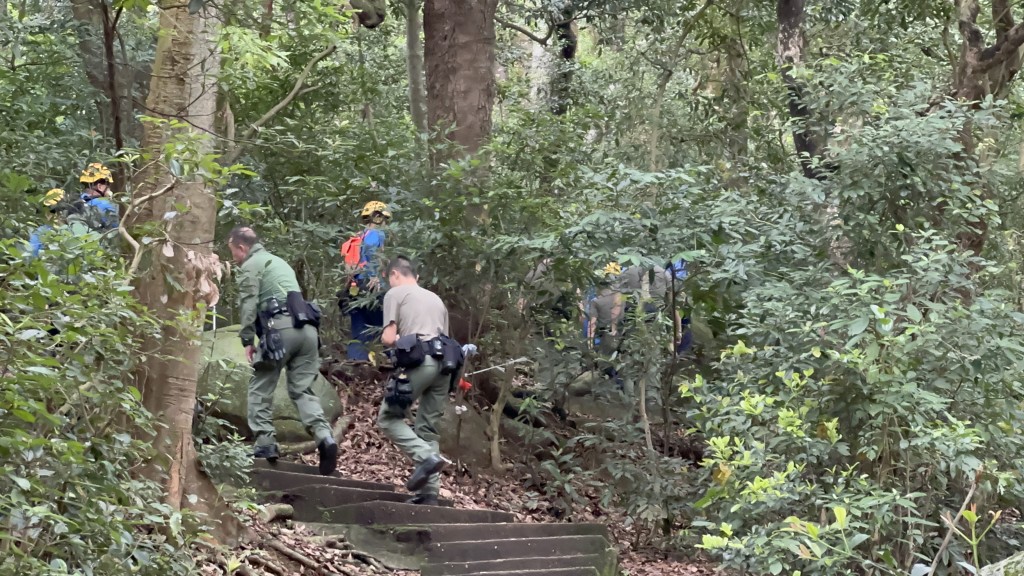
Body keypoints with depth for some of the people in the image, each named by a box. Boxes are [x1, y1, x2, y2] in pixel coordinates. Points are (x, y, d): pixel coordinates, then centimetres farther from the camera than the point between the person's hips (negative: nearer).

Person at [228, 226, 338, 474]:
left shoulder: (250, 266, 6)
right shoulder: (279, 262, 32)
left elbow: (248, 305, -5)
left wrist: (247, 340, -4)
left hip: (280, 327, -7)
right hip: (306, 328, 7)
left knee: (260, 388, 5)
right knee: (302, 390, 4)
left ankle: (265, 443, -2)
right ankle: (325, 437, -16)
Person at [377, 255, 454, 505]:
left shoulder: (395, 294, 9)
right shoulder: (435, 298, 29)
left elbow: (388, 338, -1)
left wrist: (390, 340, 20)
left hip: (419, 361, -6)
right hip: (444, 362, 6)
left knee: (388, 417, 4)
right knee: (428, 428, 10)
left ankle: (426, 457, -17)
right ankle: (430, 492, 2)